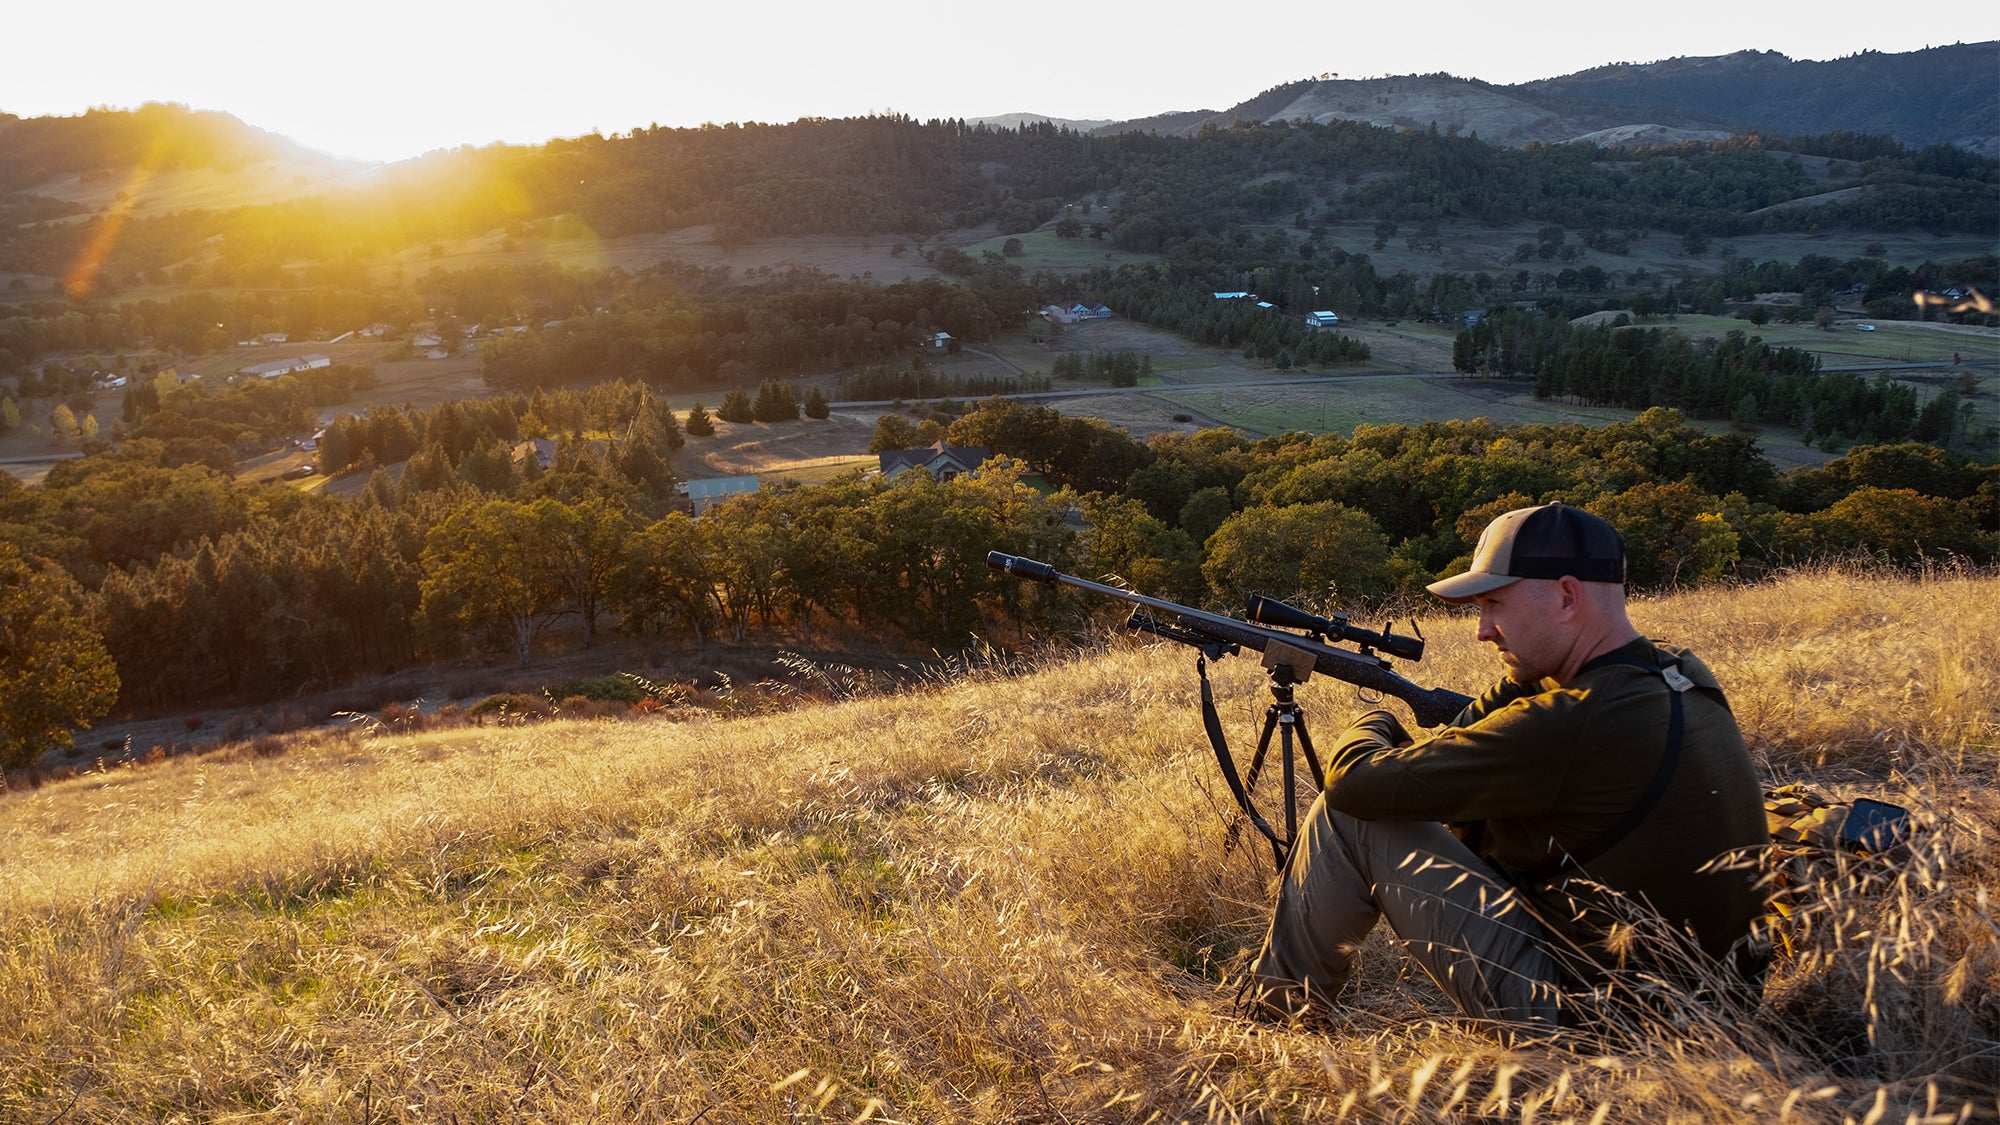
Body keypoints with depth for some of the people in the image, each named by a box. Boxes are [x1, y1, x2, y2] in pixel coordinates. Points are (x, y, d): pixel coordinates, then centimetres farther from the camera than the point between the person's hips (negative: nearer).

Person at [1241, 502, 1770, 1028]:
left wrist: (1373, 725, 0)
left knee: (1350, 818, -6)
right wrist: (1524, 676, 2)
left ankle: (1279, 1008, 17)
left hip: (1574, 1016, -9)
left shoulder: (1573, 721, -28)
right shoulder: (1688, 680, 1)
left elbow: (1354, 781, -19)